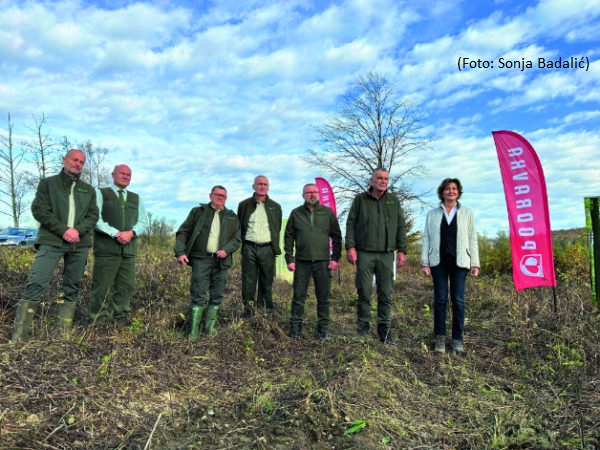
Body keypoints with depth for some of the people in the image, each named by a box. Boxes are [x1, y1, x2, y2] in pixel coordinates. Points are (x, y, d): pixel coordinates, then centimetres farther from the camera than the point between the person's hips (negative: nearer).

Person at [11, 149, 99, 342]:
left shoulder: (89, 190, 18)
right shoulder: (48, 183, 10)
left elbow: (93, 215, 9)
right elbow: (39, 210, -1)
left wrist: (78, 230, -11)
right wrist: (64, 230, -13)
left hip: (79, 244, 3)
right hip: (51, 241, -3)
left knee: (72, 287, 4)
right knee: (37, 284, -11)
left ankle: (65, 332, 10)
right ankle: (19, 334, -6)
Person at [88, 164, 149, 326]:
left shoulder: (136, 198, 20)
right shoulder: (101, 194, 8)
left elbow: (144, 222, 12)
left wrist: (131, 232, -8)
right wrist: (116, 234, -16)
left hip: (129, 249, 4)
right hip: (106, 248, -4)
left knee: (127, 287, 4)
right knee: (101, 287, -2)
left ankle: (121, 317, 15)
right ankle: (97, 321, 8)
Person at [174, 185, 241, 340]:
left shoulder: (232, 217, 13)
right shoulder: (198, 212, 7)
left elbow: (237, 239, 10)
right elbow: (183, 232, 3)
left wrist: (226, 250, -9)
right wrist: (180, 252, -10)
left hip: (221, 261, 3)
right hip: (201, 259, -2)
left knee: (216, 296, 6)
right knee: (198, 296, -5)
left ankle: (210, 327, 16)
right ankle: (193, 331, 0)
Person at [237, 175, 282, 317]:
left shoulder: (275, 207, 11)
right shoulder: (244, 205, 10)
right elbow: (239, 226, 16)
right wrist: (243, 242, 11)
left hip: (267, 249, 0)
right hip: (249, 248, 0)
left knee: (266, 282, 2)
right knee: (248, 282, 1)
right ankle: (248, 312, 9)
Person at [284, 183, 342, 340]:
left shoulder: (328, 212, 7)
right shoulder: (296, 213, 8)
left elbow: (336, 236, 8)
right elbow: (288, 237, 8)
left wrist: (335, 258, 0)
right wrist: (289, 259, 0)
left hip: (323, 261, 0)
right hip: (302, 261, 0)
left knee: (323, 296, 5)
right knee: (299, 296, 4)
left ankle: (323, 328, 16)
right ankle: (295, 327, 15)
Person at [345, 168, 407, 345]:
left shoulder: (394, 201, 13)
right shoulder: (360, 200, 7)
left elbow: (401, 227, 13)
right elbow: (350, 224, 4)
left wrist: (402, 250, 6)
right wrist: (350, 247, -7)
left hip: (386, 254, 2)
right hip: (365, 253, -2)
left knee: (386, 294, 4)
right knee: (364, 292, -1)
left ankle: (384, 331, 14)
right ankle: (363, 328, 11)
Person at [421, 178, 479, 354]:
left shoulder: (467, 213, 11)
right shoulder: (432, 214, 11)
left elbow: (472, 239, 8)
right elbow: (426, 238, 8)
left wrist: (475, 263, 2)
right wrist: (424, 262, -1)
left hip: (459, 261, 0)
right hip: (438, 261, 0)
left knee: (458, 300, -1)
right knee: (440, 299, 0)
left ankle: (457, 339, 10)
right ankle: (440, 338, 9)